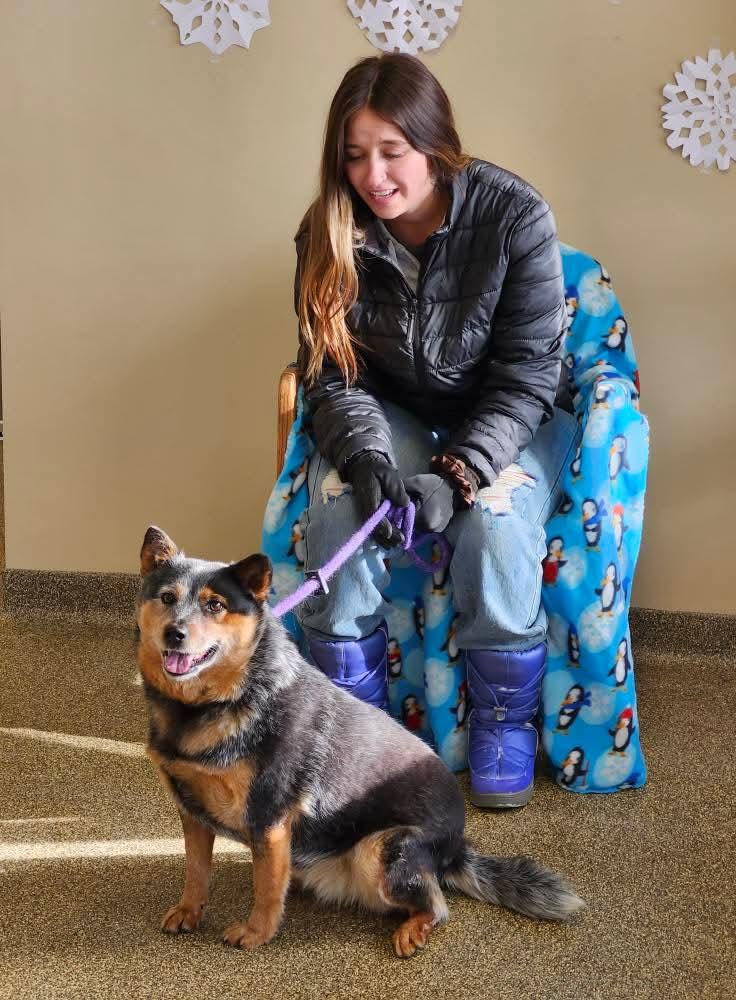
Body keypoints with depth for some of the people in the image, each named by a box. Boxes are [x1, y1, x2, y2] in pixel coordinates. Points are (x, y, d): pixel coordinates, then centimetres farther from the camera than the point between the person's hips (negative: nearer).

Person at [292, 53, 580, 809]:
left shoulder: (514, 216, -21)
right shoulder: (331, 233, -12)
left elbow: (526, 377, -19)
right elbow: (333, 375, -9)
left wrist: (459, 474, -32)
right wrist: (367, 457, -29)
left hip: (505, 420, -2)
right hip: (394, 415, 2)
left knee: (496, 520, -32)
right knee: (338, 509, -28)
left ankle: (505, 723, -8)